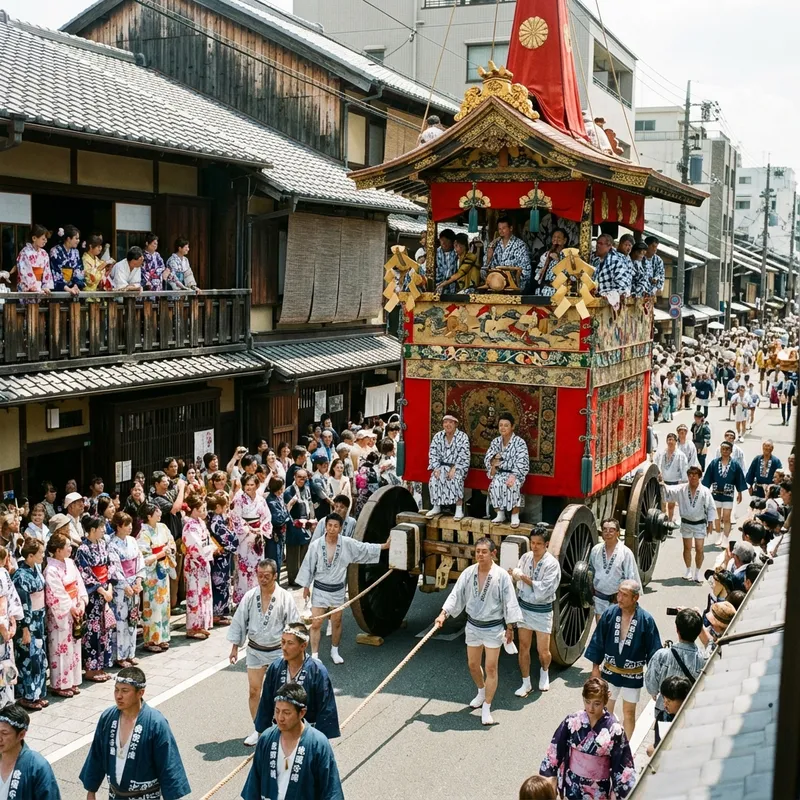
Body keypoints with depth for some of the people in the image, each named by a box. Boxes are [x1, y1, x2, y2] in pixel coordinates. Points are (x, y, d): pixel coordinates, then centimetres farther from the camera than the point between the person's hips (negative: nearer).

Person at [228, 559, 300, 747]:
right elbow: (239, 622, 4)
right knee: (253, 691, 4)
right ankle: (258, 730, 19)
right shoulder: (250, 597, -6)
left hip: (277, 650, -2)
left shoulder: (285, 598, -13)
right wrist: (235, 647, 5)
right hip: (255, 650, 2)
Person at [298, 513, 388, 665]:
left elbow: (365, 548, 2)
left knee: (336, 622, 15)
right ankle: (314, 655, 6)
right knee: (316, 624, -3)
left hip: (338, 590, 2)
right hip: (320, 589, -2)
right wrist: (306, 587, 1)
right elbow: (308, 566, -5)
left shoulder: (348, 544, -8)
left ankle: (334, 651, 34)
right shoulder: (316, 545, -14)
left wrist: (385, 546, -2)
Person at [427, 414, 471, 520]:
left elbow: (463, 456, -14)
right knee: (434, 479, -24)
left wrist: (454, 469, -24)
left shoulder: (463, 437, -8)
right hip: (442, 466, 3)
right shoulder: (438, 436, 3)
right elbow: (433, 454, 1)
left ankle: (459, 508, -27)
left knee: (456, 479, -33)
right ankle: (436, 507, -11)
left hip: (457, 467, -3)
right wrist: (436, 468, -14)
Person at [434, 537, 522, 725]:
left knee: (491, 668, 0)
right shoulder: (468, 573, -5)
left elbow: (509, 602, -10)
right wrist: (443, 614, -17)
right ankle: (482, 692, 45)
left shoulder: (502, 576, -15)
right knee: (473, 665, 17)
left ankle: (486, 708, 10)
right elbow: (456, 595, -5)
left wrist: (510, 628, -7)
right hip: (473, 626, 4)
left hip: (493, 627, -4)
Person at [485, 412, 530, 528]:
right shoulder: (495, 442, 8)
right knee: (495, 484, -30)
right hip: (500, 473, 3)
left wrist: (513, 476, -30)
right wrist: (494, 460, -15)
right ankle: (500, 514, -15)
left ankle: (515, 516, -22)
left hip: (515, 473, -3)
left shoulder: (520, 442, -7)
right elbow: (487, 459, 8)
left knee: (513, 485, -36)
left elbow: (522, 463, -15)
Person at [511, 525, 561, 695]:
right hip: (524, 608, 3)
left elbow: (544, 589, -22)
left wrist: (525, 578, -21)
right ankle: (526, 684, 19)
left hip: (542, 612, -3)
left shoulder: (552, 564, -17)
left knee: (543, 651, 5)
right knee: (524, 647, 7)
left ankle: (544, 672, 37)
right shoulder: (526, 557, -3)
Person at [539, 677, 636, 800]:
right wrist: (551, 775, 2)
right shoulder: (572, 721, -11)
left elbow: (623, 765, -9)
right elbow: (555, 749, -2)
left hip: (598, 789, -1)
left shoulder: (614, 729, -16)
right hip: (572, 784, 1)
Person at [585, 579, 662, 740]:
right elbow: (598, 641, -2)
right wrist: (595, 666, 1)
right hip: (610, 671, 2)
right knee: (605, 709, 16)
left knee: (629, 713, 12)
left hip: (633, 675, -2)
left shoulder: (646, 620, -17)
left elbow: (653, 649, -8)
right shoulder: (609, 613, -13)